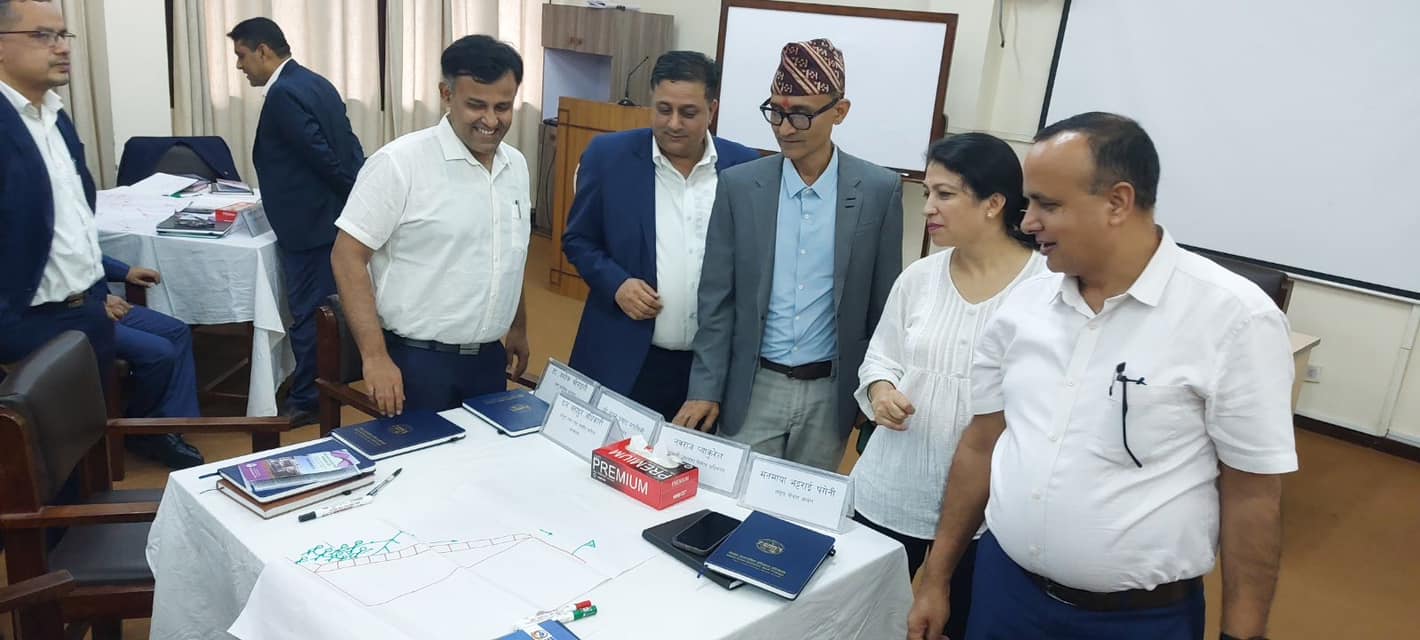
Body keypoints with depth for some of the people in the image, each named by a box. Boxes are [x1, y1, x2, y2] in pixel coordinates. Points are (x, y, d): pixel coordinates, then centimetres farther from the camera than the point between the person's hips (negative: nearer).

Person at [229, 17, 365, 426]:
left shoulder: (283, 94, -18)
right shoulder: (314, 82, 12)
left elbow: (325, 159, -22)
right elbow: (347, 147, 12)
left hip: (311, 223, -10)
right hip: (336, 216, 10)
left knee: (308, 315, 1)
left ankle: (306, 401, 13)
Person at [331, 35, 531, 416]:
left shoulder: (516, 166, 6)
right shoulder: (399, 163, -14)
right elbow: (348, 256, -14)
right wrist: (375, 356, -19)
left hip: (488, 358, 6)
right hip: (416, 360, -6)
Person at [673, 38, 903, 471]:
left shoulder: (879, 190, -5)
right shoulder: (739, 185, -4)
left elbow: (884, 305, 1)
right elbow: (717, 298, -1)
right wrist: (705, 388, -5)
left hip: (830, 392, 0)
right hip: (753, 388, 0)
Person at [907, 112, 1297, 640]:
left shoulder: (1234, 317, -15)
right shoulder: (1023, 303, -2)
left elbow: (1252, 496, -10)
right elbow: (981, 443, 5)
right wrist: (937, 577, 8)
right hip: (1002, 585, 4)